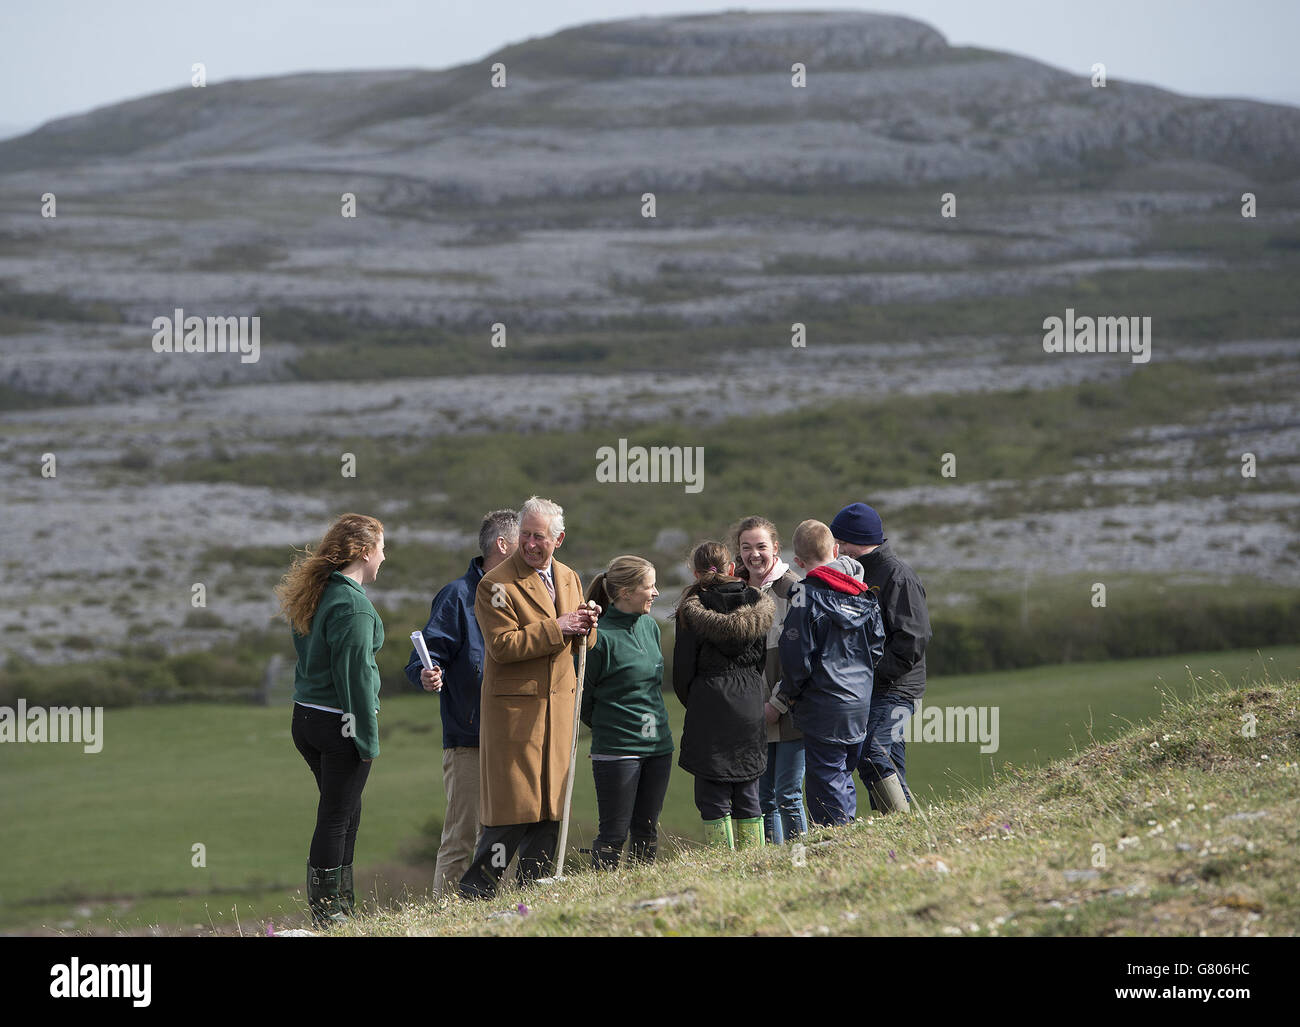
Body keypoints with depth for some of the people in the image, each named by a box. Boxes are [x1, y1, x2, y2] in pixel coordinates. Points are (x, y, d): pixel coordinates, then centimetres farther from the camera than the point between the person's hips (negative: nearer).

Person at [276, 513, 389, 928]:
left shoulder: (314, 595, 11)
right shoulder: (353, 606, -18)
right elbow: (355, 675, -19)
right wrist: (367, 737, -14)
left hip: (307, 718, 9)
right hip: (341, 722, -9)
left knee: (347, 811, 18)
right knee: (336, 815, -1)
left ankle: (342, 902, 23)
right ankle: (327, 910, 4)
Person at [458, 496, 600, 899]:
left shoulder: (569, 579, 13)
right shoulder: (496, 585, -10)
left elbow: (583, 643, 21)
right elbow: (502, 645, -19)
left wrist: (585, 625, -3)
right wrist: (556, 628, -20)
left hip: (558, 706, 7)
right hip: (515, 707, -7)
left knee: (550, 804, 7)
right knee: (514, 804, -8)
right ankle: (476, 892, 0)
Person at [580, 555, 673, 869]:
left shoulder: (650, 626, 8)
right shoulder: (601, 636, -14)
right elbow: (583, 698, -7)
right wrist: (606, 726, 4)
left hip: (658, 747, 7)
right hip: (616, 750, -7)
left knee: (647, 832, 10)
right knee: (614, 835, -3)